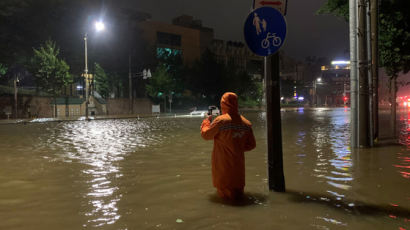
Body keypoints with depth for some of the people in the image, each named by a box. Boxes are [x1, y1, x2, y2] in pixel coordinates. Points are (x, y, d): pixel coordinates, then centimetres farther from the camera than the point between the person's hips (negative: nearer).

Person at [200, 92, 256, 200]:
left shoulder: (220, 120, -17)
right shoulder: (246, 123, -3)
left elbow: (205, 135, -5)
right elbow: (252, 145, 4)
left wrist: (206, 121, 13)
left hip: (223, 163, -4)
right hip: (238, 163, 4)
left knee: (225, 191, 10)